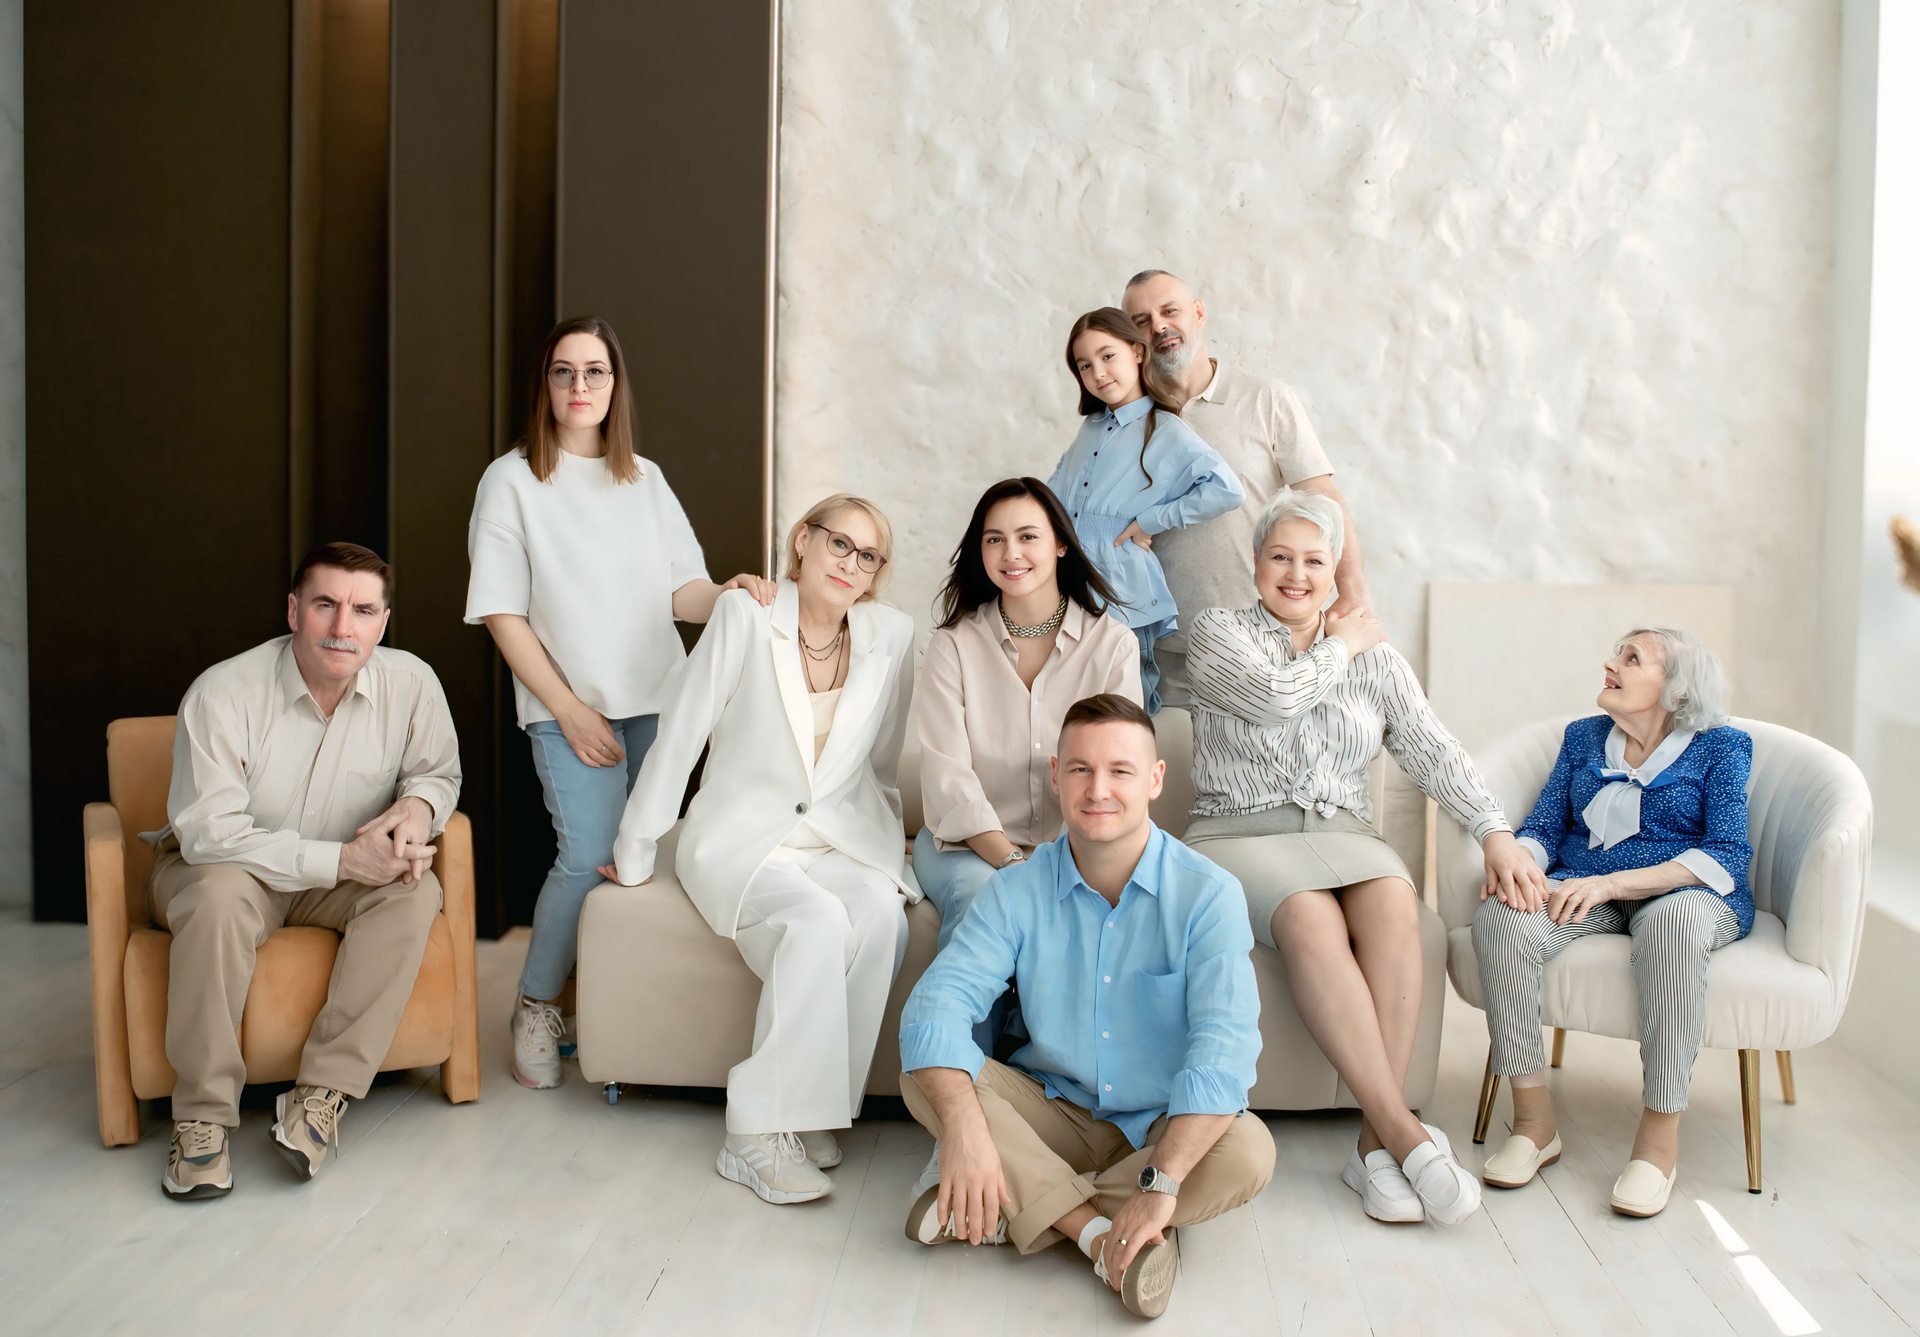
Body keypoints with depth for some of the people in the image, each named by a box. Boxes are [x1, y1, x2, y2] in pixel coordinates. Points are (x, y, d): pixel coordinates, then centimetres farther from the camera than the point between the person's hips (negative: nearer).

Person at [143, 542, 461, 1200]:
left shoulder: (411, 684, -12)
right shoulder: (223, 693, -22)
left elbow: (440, 772, 6)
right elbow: (208, 831, -26)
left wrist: (417, 805, -20)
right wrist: (341, 858, -32)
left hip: (341, 877, 3)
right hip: (214, 865, -3)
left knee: (415, 892, -27)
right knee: (220, 893, -36)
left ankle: (323, 1093, -27)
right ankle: (203, 1114, -25)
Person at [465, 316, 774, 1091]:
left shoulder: (645, 480, 14)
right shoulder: (512, 480, 2)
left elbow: (677, 591, 9)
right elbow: (502, 612, -3)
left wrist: (727, 593, -14)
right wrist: (570, 710, -9)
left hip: (657, 700, 4)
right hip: (570, 708, -4)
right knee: (591, 857, -16)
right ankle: (536, 1006, 6)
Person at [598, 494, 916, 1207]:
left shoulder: (892, 634, 1)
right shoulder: (746, 617, -8)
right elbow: (679, 734, -4)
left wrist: (887, 843, 19)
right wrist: (632, 856, 0)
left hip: (841, 839, 3)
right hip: (742, 840, -3)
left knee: (882, 915, -31)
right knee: (821, 922, -34)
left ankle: (813, 1111, -17)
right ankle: (757, 1132, -23)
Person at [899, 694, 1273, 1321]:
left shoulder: (1207, 895, -16)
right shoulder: (1018, 891, -7)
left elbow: (1223, 1046, -28)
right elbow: (937, 1005, -19)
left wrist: (1160, 1183, -39)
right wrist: (964, 1125, -38)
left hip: (1166, 1128, -2)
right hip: (1054, 1113, 2)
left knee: (1247, 1153, -32)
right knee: (925, 1076, -20)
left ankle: (1020, 1213, -22)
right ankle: (1098, 1231, -28)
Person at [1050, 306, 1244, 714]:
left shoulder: (1166, 432, -6)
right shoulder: (1092, 427, 15)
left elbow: (1226, 490, -18)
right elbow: (1056, 491, 24)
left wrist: (1150, 521, -14)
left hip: (1125, 604, -6)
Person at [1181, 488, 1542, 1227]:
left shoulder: (1374, 657, 17)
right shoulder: (1218, 632, 8)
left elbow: (1431, 749, 6)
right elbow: (1276, 694, -12)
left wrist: (1495, 832, -8)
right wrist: (1341, 644, 5)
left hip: (1342, 833, 3)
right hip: (1238, 834, -3)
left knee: (1392, 902, -32)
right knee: (1311, 918, -35)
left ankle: (1375, 1141, -32)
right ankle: (1405, 1131, -35)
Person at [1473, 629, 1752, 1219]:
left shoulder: (1720, 746, 5)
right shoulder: (1583, 737, 19)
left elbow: (1728, 855, -9)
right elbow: (1544, 827, 12)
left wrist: (1611, 882, -22)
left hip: (1688, 891, -3)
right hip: (1583, 891, 3)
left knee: (1670, 924, -41)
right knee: (1500, 918, -31)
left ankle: (1660, 1136, -30)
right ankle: (1533, 1120, -23)